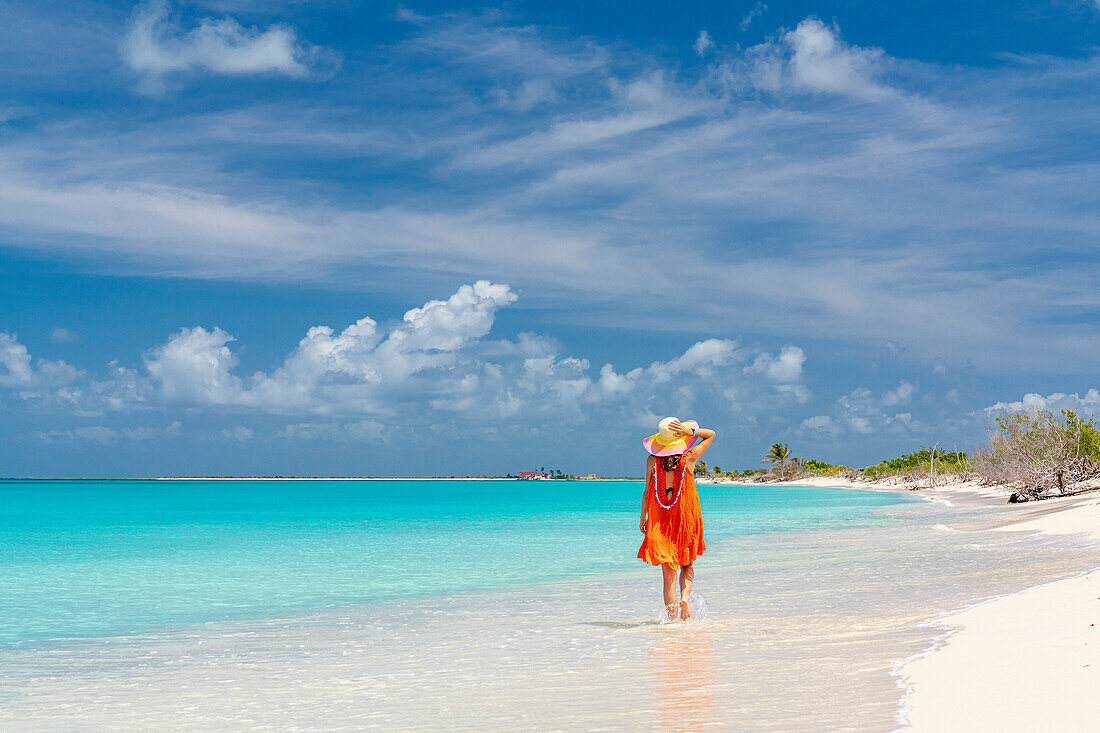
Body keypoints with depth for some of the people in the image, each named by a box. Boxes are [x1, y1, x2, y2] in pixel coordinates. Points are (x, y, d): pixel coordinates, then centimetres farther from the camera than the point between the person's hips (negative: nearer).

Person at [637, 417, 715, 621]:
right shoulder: (689, 458, -7)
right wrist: (690, 431, -11)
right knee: (687, 565, 21)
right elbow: (710, 434, 6)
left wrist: (643, 518, 11)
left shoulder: (652, 461, -6)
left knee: (668, 574, 4)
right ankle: (685, 597, -5)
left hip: (660, 521, 0)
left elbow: (647, 492, 0)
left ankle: (672, 618, -1)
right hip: (687, 521, 0)